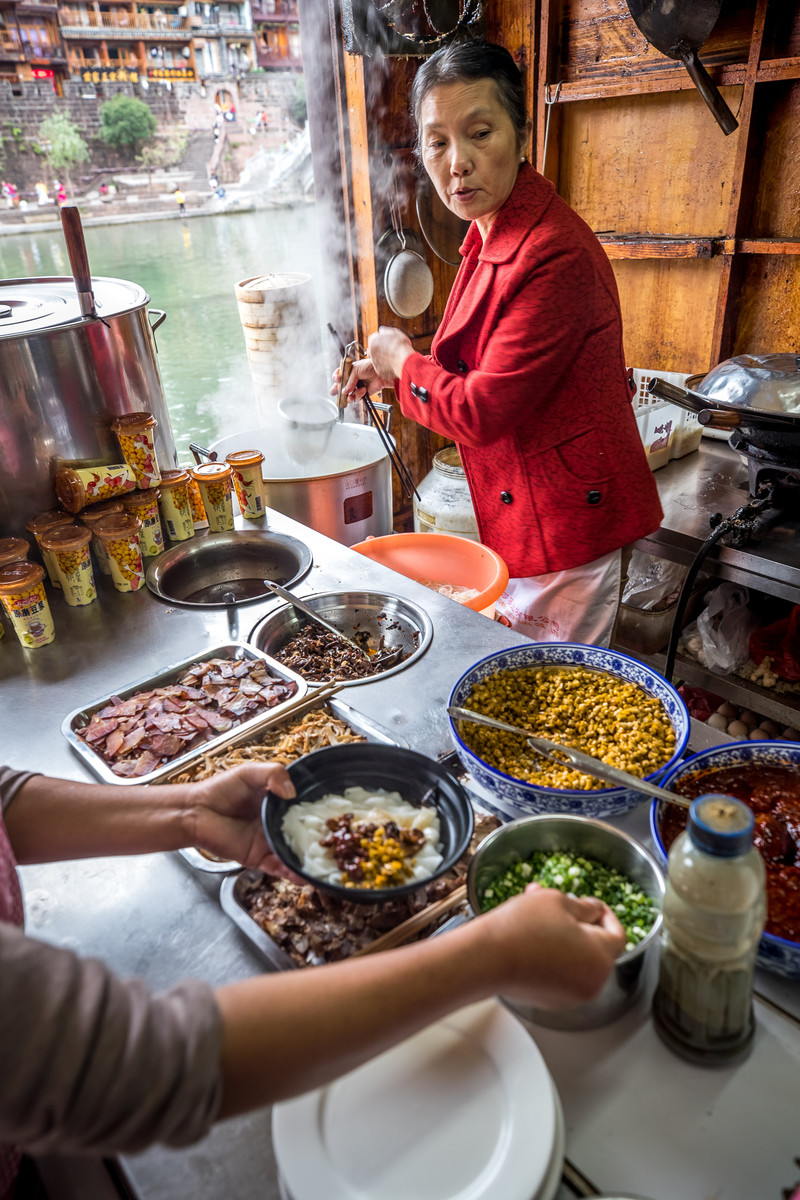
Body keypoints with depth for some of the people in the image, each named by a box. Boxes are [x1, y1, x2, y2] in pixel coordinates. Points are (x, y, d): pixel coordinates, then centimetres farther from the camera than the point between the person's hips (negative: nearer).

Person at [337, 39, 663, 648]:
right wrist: (391, 369, 10)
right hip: (520, 512, 9)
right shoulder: (492, 233, 5)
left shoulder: (556, 256, -26)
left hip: (566, 518, -9)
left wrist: (402, 358, -9)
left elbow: (481, 412, -25)